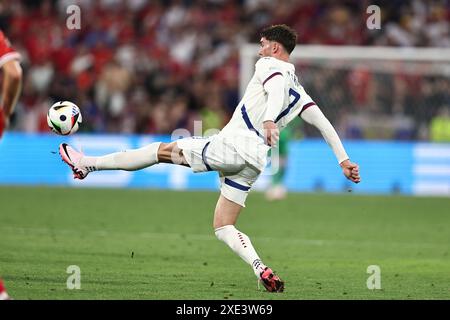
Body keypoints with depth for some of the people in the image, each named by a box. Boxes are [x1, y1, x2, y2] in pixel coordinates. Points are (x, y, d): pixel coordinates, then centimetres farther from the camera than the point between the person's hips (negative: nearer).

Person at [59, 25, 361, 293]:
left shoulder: (268, 65, 1)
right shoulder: (298, 89, 23)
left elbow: (276, 88, -21)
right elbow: (323, 123, 16)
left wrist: (269, 119, -40)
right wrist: (343, 160, 17)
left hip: (233, 145, -7)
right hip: (254, 163, 7)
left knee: (163, 150, 4)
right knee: (223, 227, 10)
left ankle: (87, 163, 8)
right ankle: (262, 270, -12)